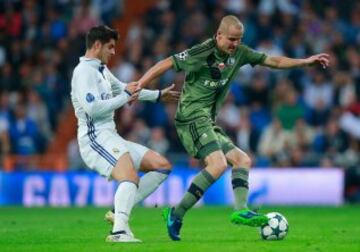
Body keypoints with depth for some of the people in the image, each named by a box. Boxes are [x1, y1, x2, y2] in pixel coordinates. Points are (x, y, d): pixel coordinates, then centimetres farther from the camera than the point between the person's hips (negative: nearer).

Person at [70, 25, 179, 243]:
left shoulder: (101, 70, 22)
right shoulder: (84, 71, -9)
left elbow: (121, 88, 40)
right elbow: (93, 108, -21)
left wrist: (158, 95, 47)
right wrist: (125, 97, -9)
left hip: (110, 137, 10)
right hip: (96, 137, -10)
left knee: (162, 165, 5)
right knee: (131, 178, -31)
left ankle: (120, 210, -4)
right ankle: (119, 231, -44)